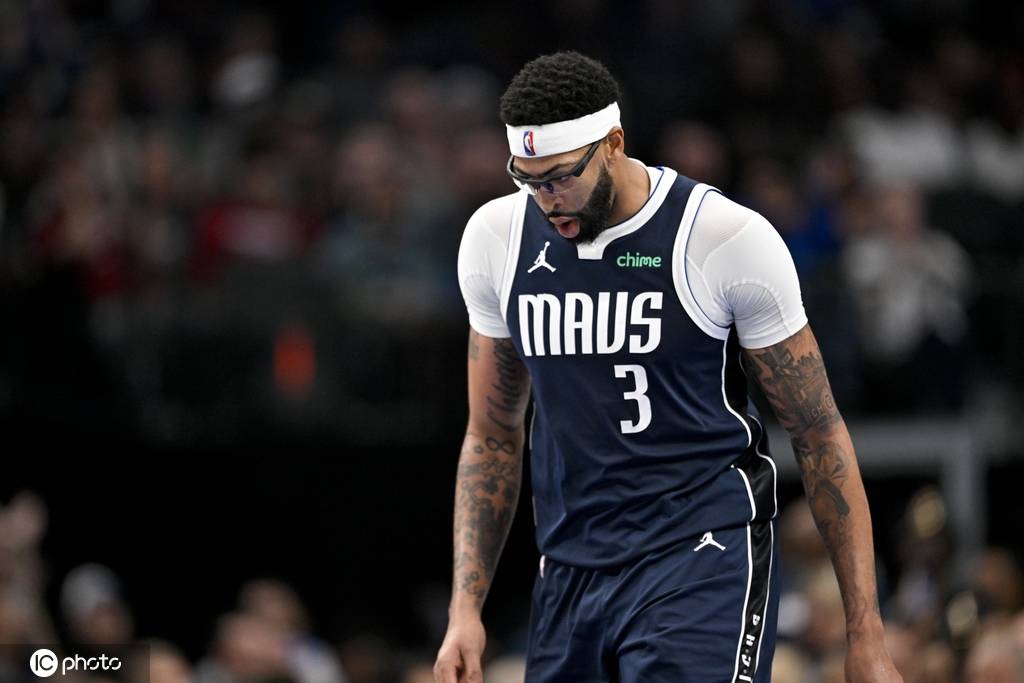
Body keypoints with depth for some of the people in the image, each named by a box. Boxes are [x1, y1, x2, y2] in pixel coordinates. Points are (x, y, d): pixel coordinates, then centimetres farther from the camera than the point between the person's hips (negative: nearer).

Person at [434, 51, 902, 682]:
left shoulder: (729, 239, -10)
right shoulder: (496, 238, 4)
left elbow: (820, 436, -3)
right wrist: (465, 610, 7)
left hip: (704, 564, -5)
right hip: (571, 575, 5)